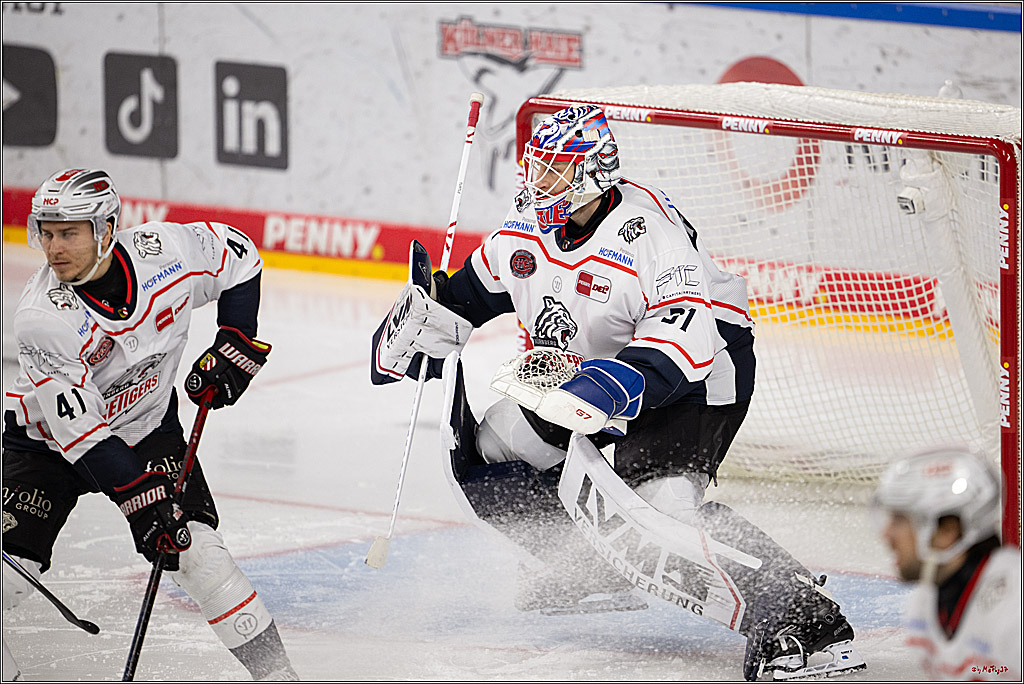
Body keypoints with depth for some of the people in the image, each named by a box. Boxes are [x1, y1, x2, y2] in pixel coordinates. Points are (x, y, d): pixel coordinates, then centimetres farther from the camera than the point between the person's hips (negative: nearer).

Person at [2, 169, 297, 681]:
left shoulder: (164, 250, -22)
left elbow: (239, 257, 0)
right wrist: (139, 501, -34)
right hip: (51, 440, -2)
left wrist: (235, 345, -7)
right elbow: (81, 434, -29)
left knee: (199, 554, -14)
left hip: (147, 426, 2)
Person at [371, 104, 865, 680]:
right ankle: (593, 572, 20)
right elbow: (475, 292, 15)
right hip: (588, 371, 9)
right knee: (486, 450, 7)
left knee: (661, 494, -32)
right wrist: (417, 327, 3)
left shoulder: (646, 227, -30)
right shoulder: (528, 227, -4)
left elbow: (687, 330, -39)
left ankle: (804, 619, -37)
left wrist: (619, 383, -51)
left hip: (702, 372, -9)